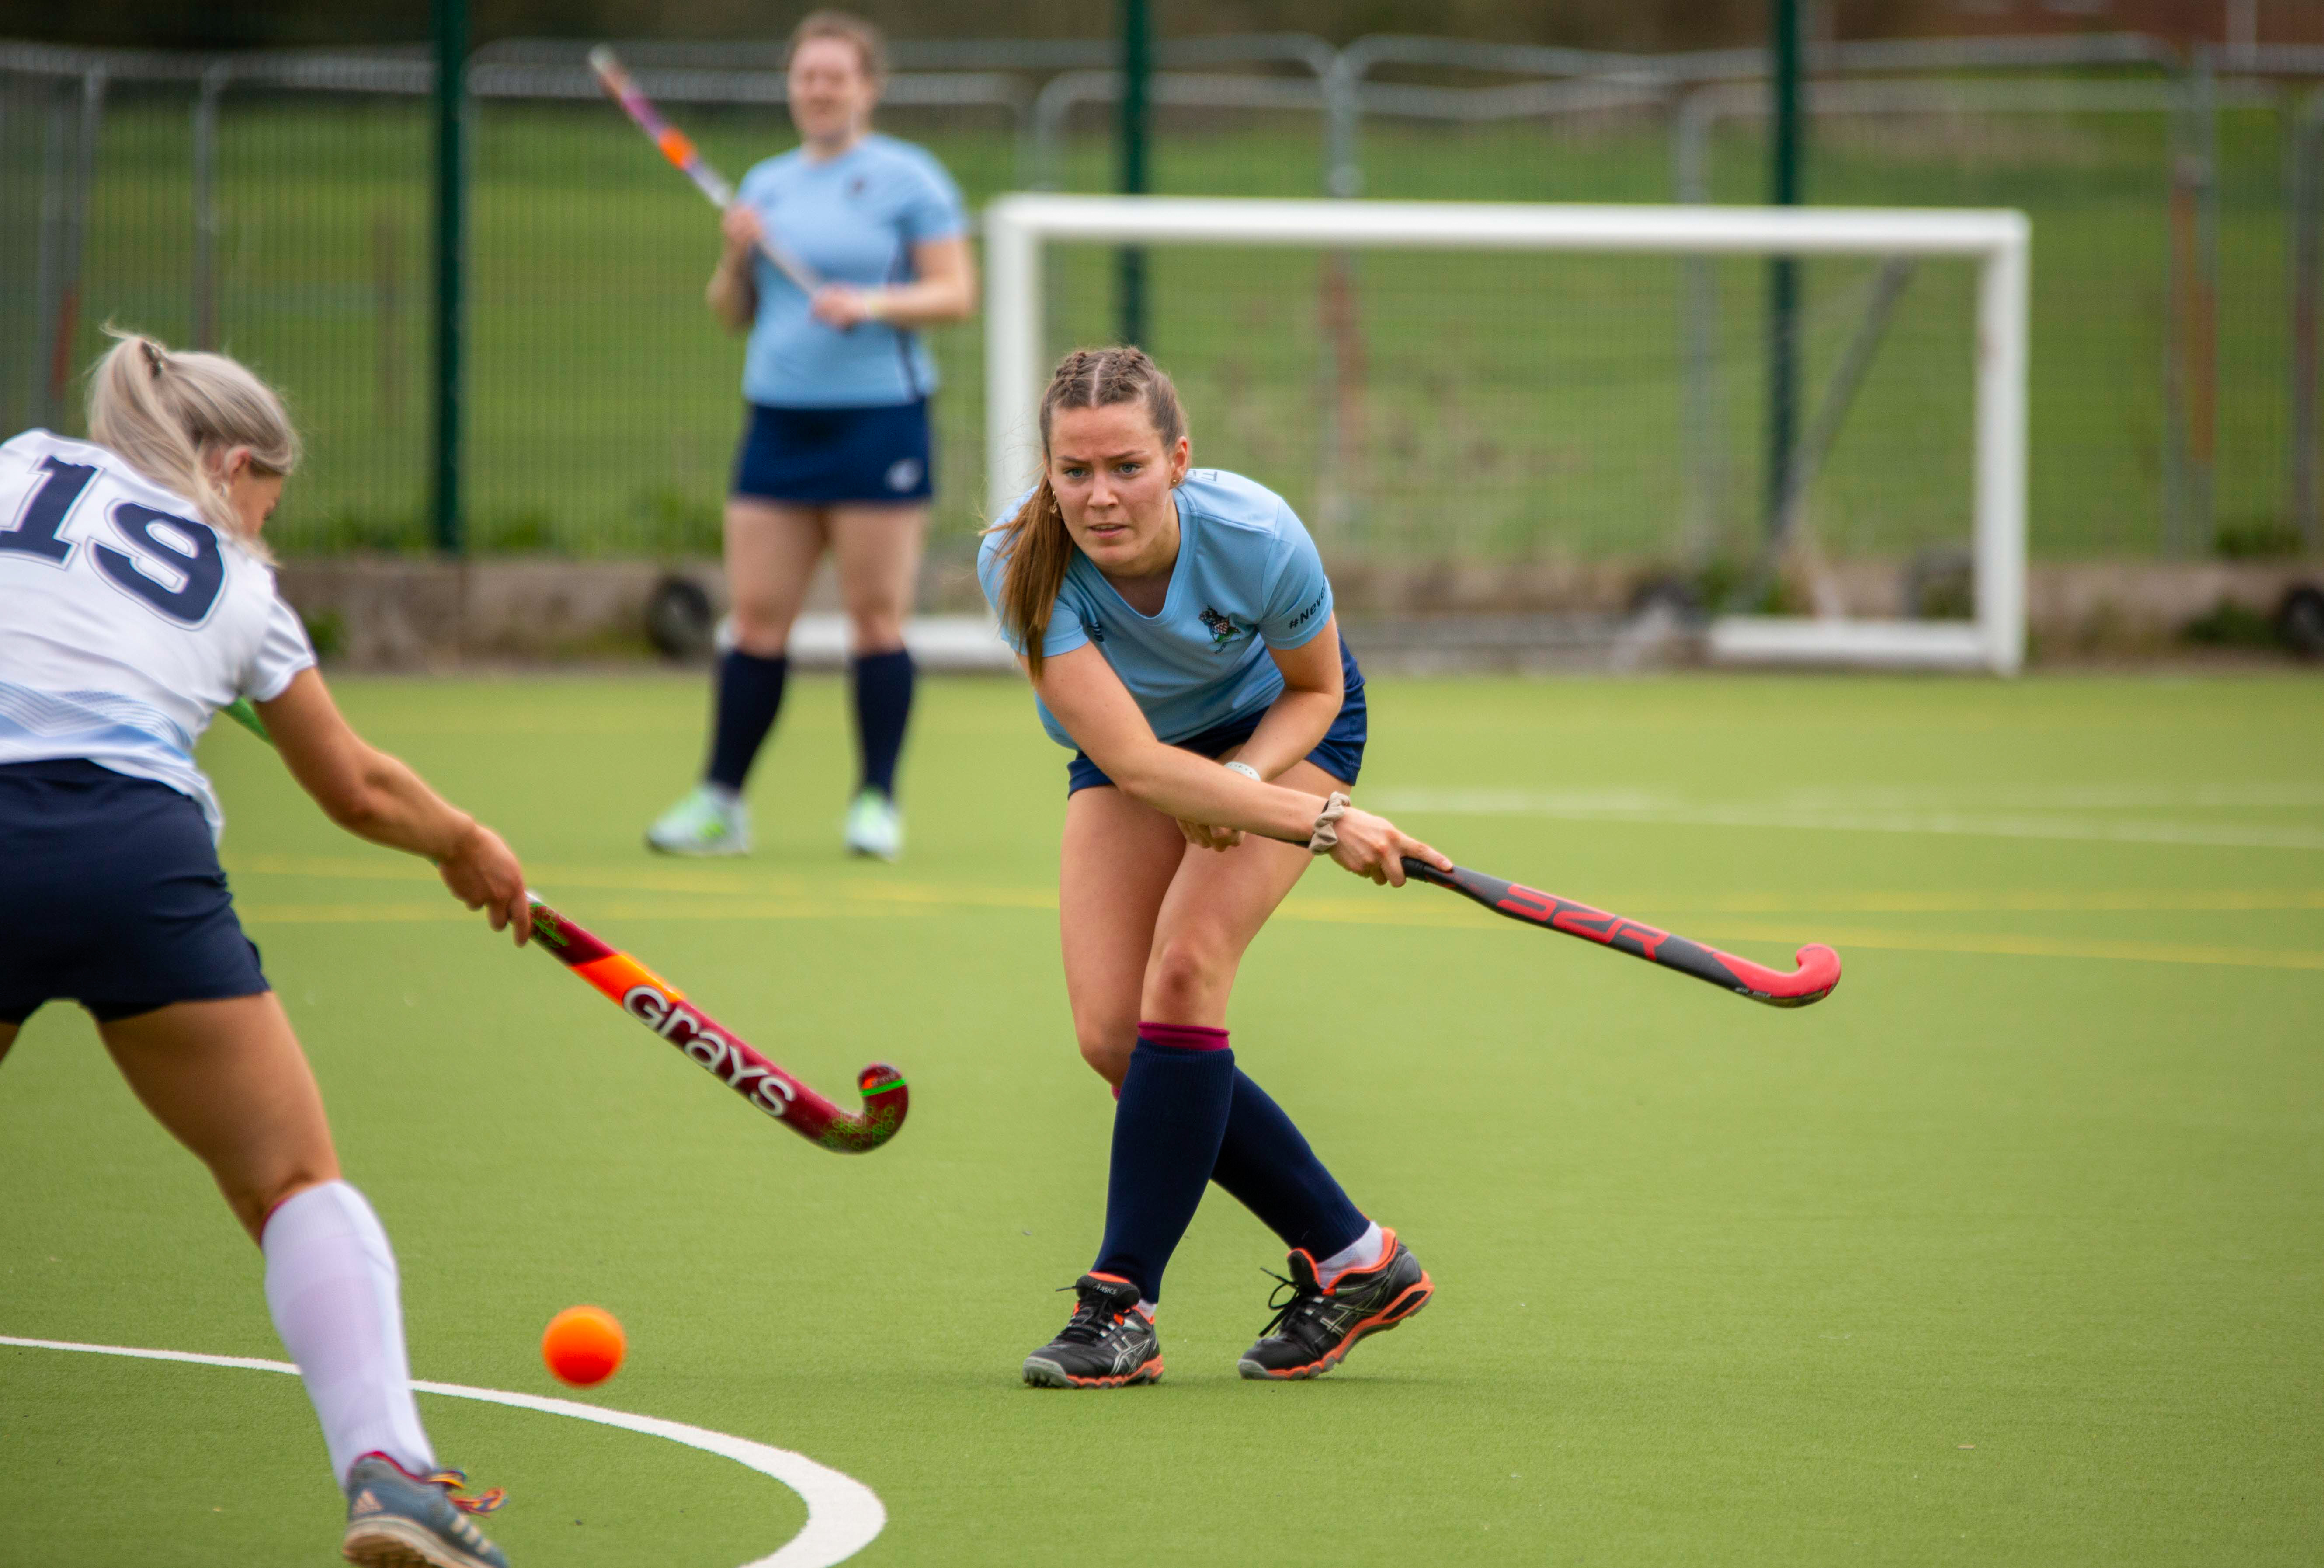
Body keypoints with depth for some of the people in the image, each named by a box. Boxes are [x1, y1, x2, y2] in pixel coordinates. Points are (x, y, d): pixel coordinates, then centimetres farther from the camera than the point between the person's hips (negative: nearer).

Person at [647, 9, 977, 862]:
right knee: (756, 616, 1)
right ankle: (719, 803, 5)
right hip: (779, 421, 5)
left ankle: (877, 804, 5)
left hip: (878, 421, -5)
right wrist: (736, 256, -1)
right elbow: (731, 311, 19)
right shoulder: (766, 185, 16)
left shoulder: (909, 179, 0)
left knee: (876, 616, -3)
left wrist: (874, 304, -19)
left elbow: (956, 294, -4)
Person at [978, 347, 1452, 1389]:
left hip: (1275, 728, -2)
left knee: (1185, 967, -24)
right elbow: (1134, 760, -37)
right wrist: (1323, 821, -41)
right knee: (1112, 1035, -10)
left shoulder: (1256, 539, -34)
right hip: (1128, 745, 2)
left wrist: (1244, 778, -29)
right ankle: (1353, 1262, 3)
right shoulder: (1020, 564, -35)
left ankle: (1124, 1303, -18)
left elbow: (1316, 690, -11)